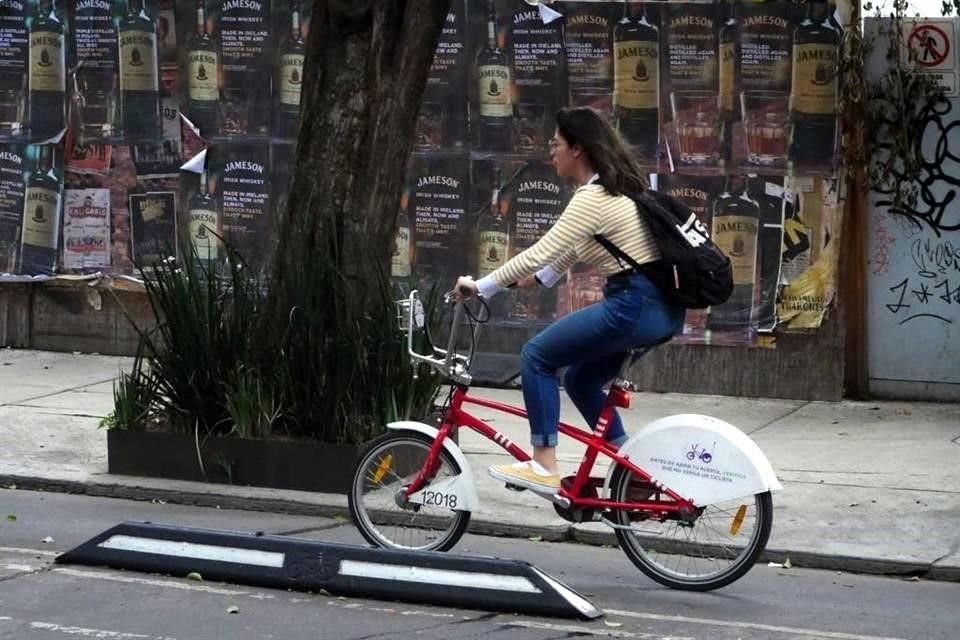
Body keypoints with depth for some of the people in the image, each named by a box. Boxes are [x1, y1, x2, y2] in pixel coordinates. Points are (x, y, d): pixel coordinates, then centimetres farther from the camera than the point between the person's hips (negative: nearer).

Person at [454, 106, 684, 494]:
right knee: (580, 381, 19)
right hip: (660, 307, 10)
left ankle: (544, 468, -2)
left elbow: (540, 253, -20)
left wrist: (480, 287, -13)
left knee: (537, 356, -2)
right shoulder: (613, 187, 15)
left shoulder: (593, 198, -15)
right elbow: (574, 246, 28)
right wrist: (541, 277, 19)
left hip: (635, 306, -10)